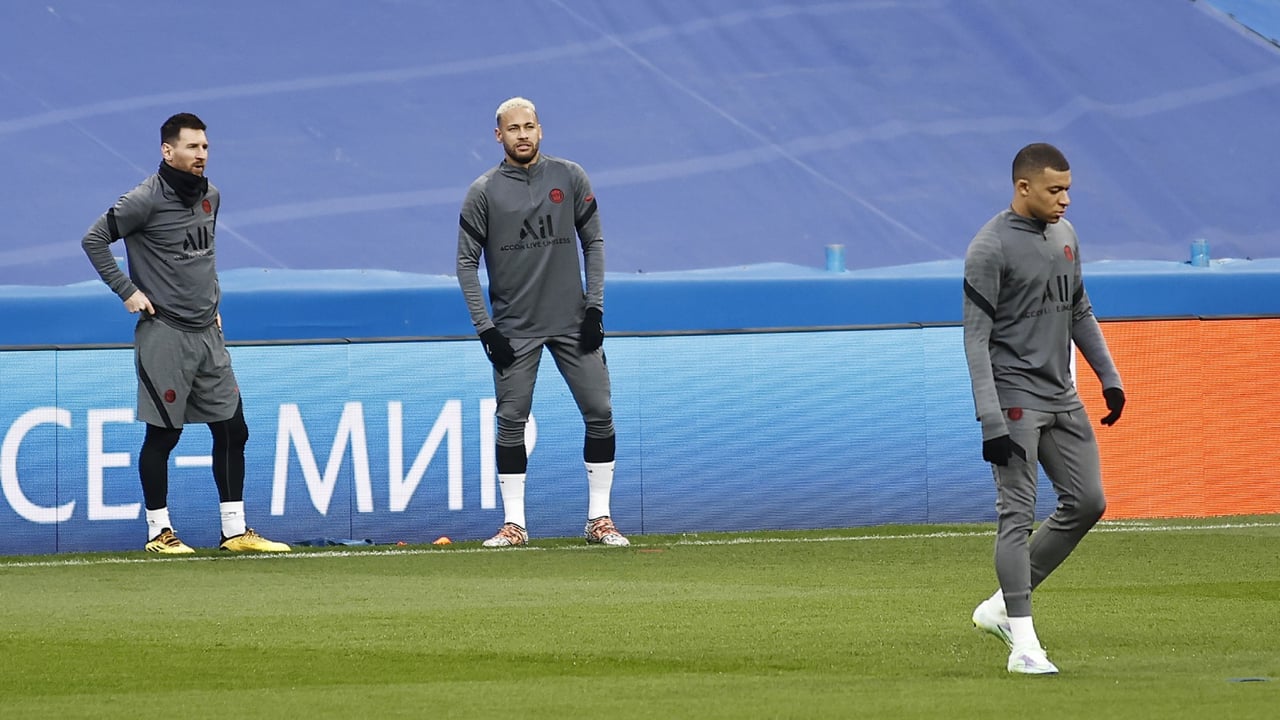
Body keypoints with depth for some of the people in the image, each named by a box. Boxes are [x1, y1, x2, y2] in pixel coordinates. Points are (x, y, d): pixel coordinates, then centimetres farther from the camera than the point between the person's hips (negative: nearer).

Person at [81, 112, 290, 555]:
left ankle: (235, 530, 10)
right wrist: (127, 291, -12)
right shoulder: (145, 200, -11)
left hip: (207, 334, 7)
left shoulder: (209, 196, 11)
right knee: (163, 433, -1)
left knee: (232, 428, 5)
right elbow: (94, 240, -9)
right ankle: (158, 531, 9)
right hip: (164, 333, -7)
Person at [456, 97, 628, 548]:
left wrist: (595, 307, -2)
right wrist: (485, 328, -7)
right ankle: (514, 523, 4)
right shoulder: (484, 192, -1)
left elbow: (593, 242, 7)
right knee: (511, 421, -3)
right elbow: (467, 262, 1)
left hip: (573, 322, 1)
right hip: (514, 328, -1)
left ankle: (599, 518, 6)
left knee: (599, 413, -3)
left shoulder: (570, 178, 4)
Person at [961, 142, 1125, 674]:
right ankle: (1023, 642, -7)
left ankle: (1001, 607, 16)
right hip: (1015, 398, -8)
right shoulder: (990, 249, -14)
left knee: (1086, 502, 6)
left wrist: (1108, 376, 16)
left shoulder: (1064, 236, 10)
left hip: (1061, 397, 8)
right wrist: (991, 419, -22)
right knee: (1017, 514, -8)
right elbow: (976, 337, -16)